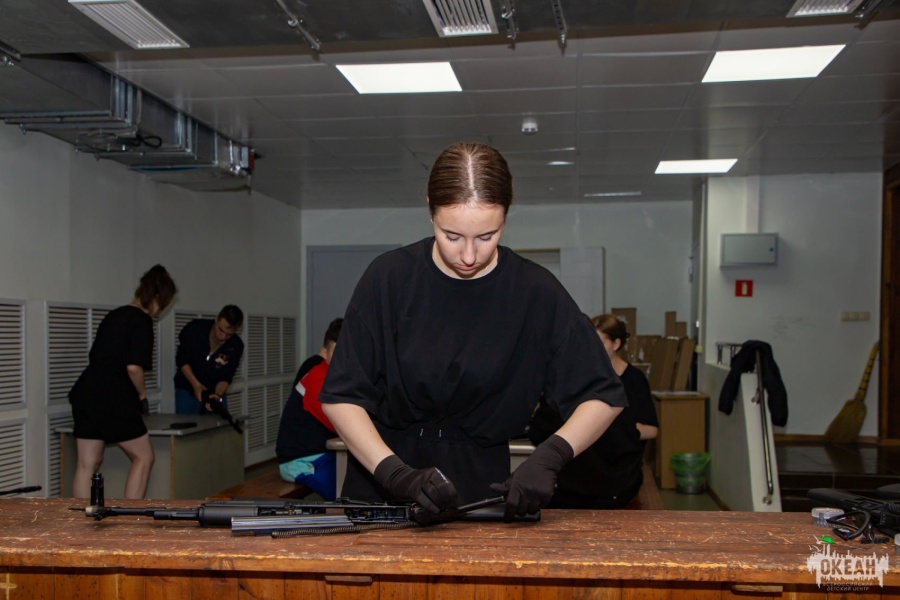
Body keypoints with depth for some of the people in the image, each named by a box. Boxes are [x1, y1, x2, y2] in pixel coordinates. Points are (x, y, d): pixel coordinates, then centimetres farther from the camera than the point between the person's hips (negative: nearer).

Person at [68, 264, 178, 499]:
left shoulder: (114, 315, 18)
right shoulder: (142, 320, -8)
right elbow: (133, 367, -19)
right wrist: (142, 395, -1)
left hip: (87, 393, 8)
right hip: (113, 398, -8)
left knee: (87, 463, 9)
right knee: (143, 457, 7)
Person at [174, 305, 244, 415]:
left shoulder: (236, 346, -15)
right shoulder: (195, 328, -19)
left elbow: (225, 377, -11)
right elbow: (182, 360, -11)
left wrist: (218, 395, -31)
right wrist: (195, 384, -23)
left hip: (215, 393, 1)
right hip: (187, 390, -1)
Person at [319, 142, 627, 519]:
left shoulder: (536, 293, -6)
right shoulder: (388, 278, -7)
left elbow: (604, 398, -1)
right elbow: (341, 397, -6)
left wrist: (549, 458, -18)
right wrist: (397, 474, -19)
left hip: (479, 491, 0)